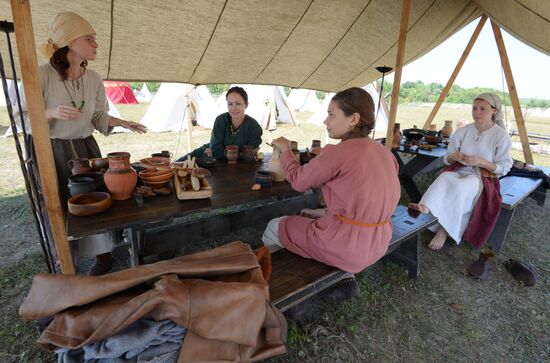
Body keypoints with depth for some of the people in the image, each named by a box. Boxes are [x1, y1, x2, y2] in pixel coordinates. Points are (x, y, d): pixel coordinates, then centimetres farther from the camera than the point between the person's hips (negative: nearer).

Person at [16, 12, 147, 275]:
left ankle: (103, 256, 25)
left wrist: (122, 123, -7)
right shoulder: (43, 74, -13)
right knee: (59, 206, 6)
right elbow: (26, 118, -9)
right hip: (52, 152, -3)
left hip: (86, 148, 4)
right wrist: (53, 113, -27)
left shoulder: (94, 79, 2)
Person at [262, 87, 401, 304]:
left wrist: (286, 150, 7)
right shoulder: (384, 152, 2)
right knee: (309, 215, 29)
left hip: (349, 245, -7)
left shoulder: (337, 153, -21)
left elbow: (298, 181, -7)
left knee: (274, 227, 10)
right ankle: (346, 278, 23)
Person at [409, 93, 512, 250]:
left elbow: (504, 168, -2)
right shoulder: (463, 131, 6)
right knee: (444, 179, -35)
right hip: (459, 171, 3)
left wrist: (480, 161, -18)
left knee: (460, 187, -38)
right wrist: (454, 156, -14)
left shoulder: (501, 136, -2)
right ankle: (425, 207, -58)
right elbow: (446, 159, 10)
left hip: (483, 177, -3)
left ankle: (444, 230, -34)